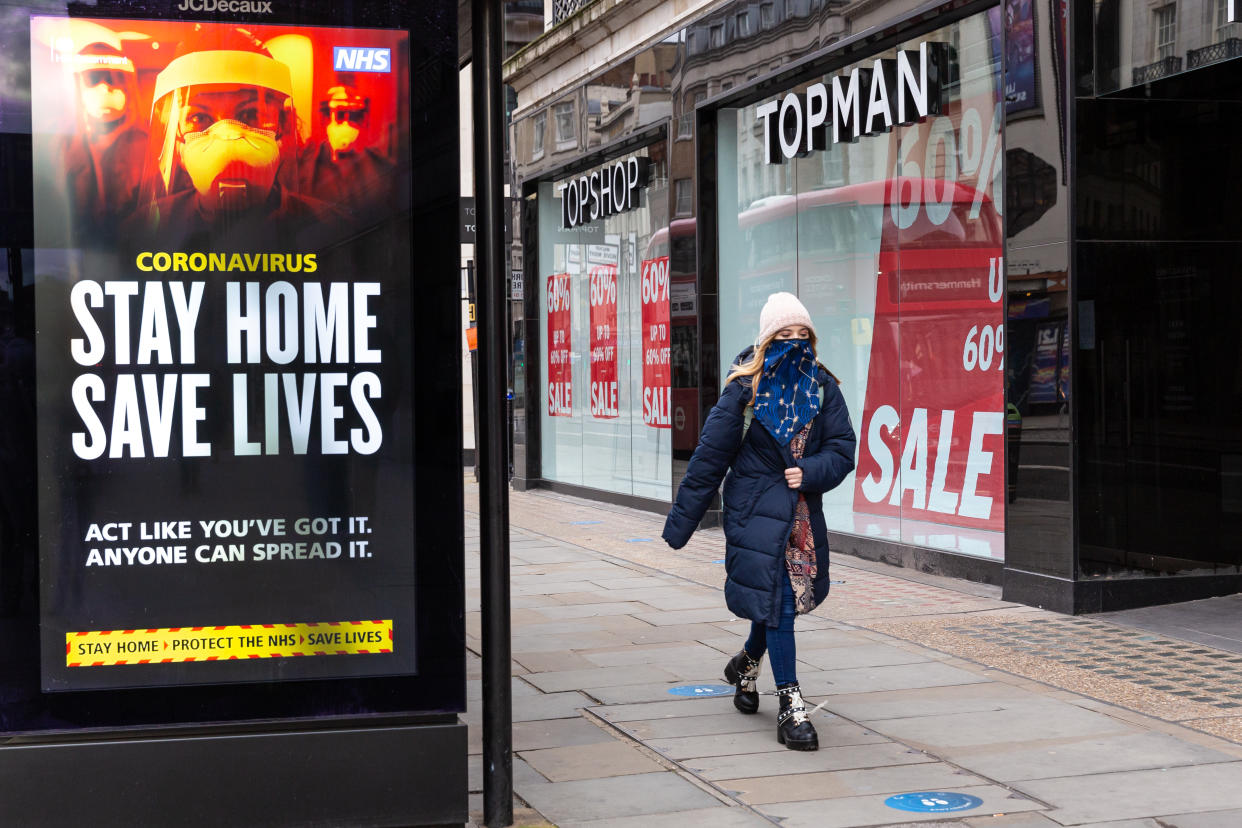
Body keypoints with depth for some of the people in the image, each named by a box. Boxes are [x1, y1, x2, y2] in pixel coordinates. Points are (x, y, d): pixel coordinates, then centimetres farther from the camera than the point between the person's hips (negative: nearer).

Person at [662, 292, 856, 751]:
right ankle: (790, 706, -4)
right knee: (777, 600, -9)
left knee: (784, 597, 15)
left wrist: (810, 472, -18)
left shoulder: (822, 386, 3)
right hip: (756, 510, -5)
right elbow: (710, 456, -5)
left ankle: (747, 662, 44)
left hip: (803, 513, 5)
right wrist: (681, 521, -2)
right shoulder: (745, 389, -7)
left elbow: (842, 450, 3)